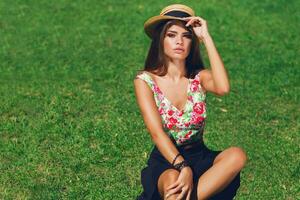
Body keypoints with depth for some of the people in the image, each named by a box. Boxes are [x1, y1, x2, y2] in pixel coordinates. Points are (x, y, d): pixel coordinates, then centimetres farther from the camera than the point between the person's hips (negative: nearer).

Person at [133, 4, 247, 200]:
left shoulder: (199, 77, 0)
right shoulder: (145, 80, -6)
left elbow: (223, 88, -25)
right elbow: (156, 132, -17)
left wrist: (206, 37, -19)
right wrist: (183, 167, -32)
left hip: (200, 157, 3)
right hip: (166, 158, -3)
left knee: (237, 155, -29)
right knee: (173, 181, -39)